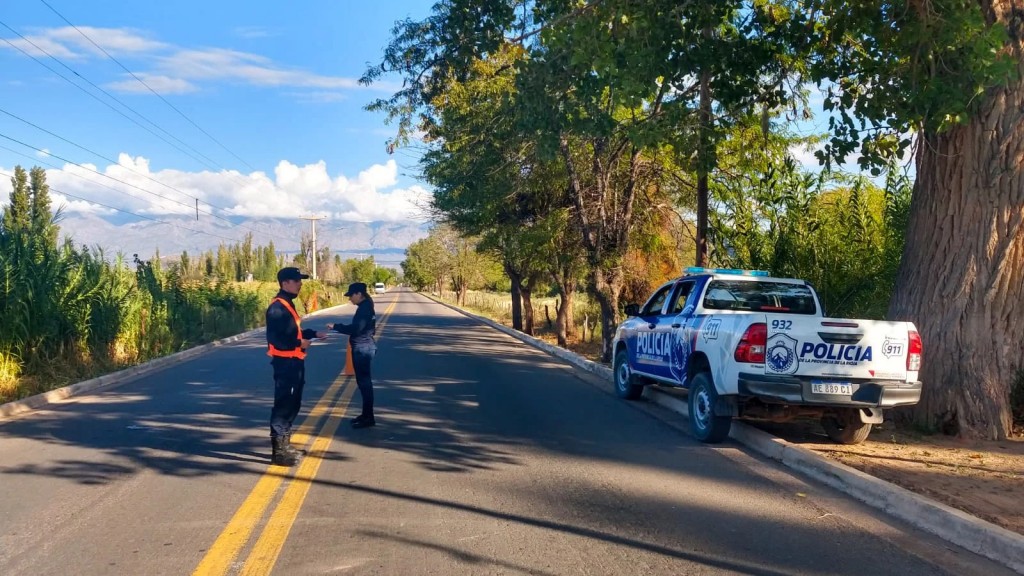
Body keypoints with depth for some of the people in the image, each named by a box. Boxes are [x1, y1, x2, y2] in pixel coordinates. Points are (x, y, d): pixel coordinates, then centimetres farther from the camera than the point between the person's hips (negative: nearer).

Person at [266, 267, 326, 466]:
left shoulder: (287, 304, 15)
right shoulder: (277, 307, -18)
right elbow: (275, 338, -25)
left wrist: (314, 334, 14)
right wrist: (299, 343, -20)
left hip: (294, 361, 11)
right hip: (285, 362, -11)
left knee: (293, 404, 17)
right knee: (283, 405, -7)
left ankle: (285, 445, 28)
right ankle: (278, 451, -2)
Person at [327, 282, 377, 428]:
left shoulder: (364, 308, -17)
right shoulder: (365, 307, 14)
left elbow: (355, 328, -23)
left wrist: (335, 327, -15)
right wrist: (339, 327, 14)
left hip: (363, 349, -11)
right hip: (363, 348, 11)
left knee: (364, 381, -7)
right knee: (363, 381, 14)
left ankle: (369, 417, -3)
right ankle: (366, 414, 22)